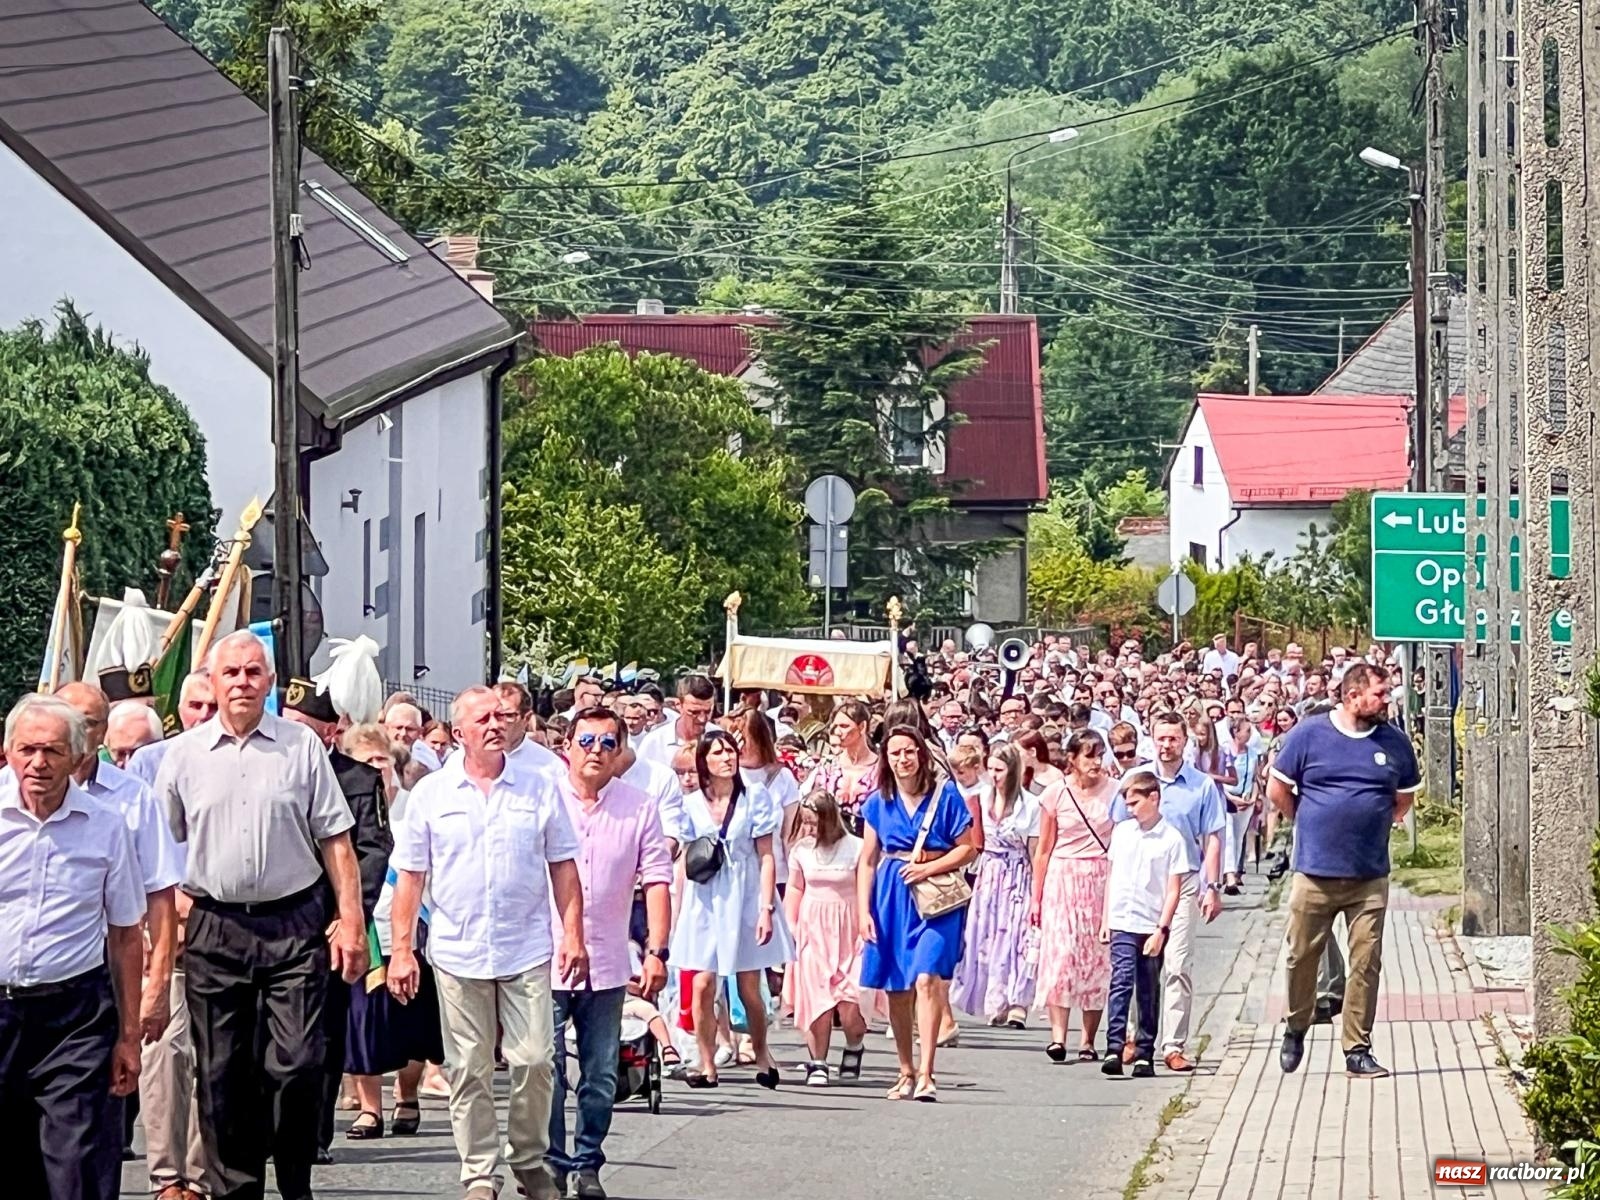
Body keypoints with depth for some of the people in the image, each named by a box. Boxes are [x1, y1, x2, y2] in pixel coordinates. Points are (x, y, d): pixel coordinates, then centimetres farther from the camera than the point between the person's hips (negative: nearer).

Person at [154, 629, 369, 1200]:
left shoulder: (302, 746, 4)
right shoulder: (183, 755, 6)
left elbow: (335, 840, 5)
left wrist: (350, 921, -1)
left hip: (294, 923, -1)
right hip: (215, 929, 1)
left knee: (296, 1064, -7)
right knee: (222, 1074, 3)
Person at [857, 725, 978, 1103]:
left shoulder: (945, 795, -3)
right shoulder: (878, 803, 8)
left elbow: (968, 848, -2)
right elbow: (867, 861, 11)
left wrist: (929, 868, -14)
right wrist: (863, 911, 5)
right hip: (891, 897, 4)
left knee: (927, 979, -17)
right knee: (896, 989, 7)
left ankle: (925, 1074, -19)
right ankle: (906, 1072, 20)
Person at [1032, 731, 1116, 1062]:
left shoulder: (1113, 791, 2)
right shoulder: (1055, 795, 1)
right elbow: (1043, 851, 6)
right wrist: (1036, 898, 5)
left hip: (1102, 880, 1)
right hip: (1063, 878, -1)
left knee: (1097, 958, 1)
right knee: (1060, 952, -11)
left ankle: (1088, 1040, 6)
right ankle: (1058, 1035, -16)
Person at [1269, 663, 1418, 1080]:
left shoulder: (1394, 743, 5)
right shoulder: (1309, 734, -2)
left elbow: (1404, 799, 19)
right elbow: (1277, 790, 6)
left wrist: (1371, 826, 13)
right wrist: (1312, 826, 10)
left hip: (1370, 877, 2)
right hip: (1315, 872, -2)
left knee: (1366, 964, 0)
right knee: (1302, 957, 6)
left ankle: (1358, 1050, 6)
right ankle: (1295, 1029, 28)